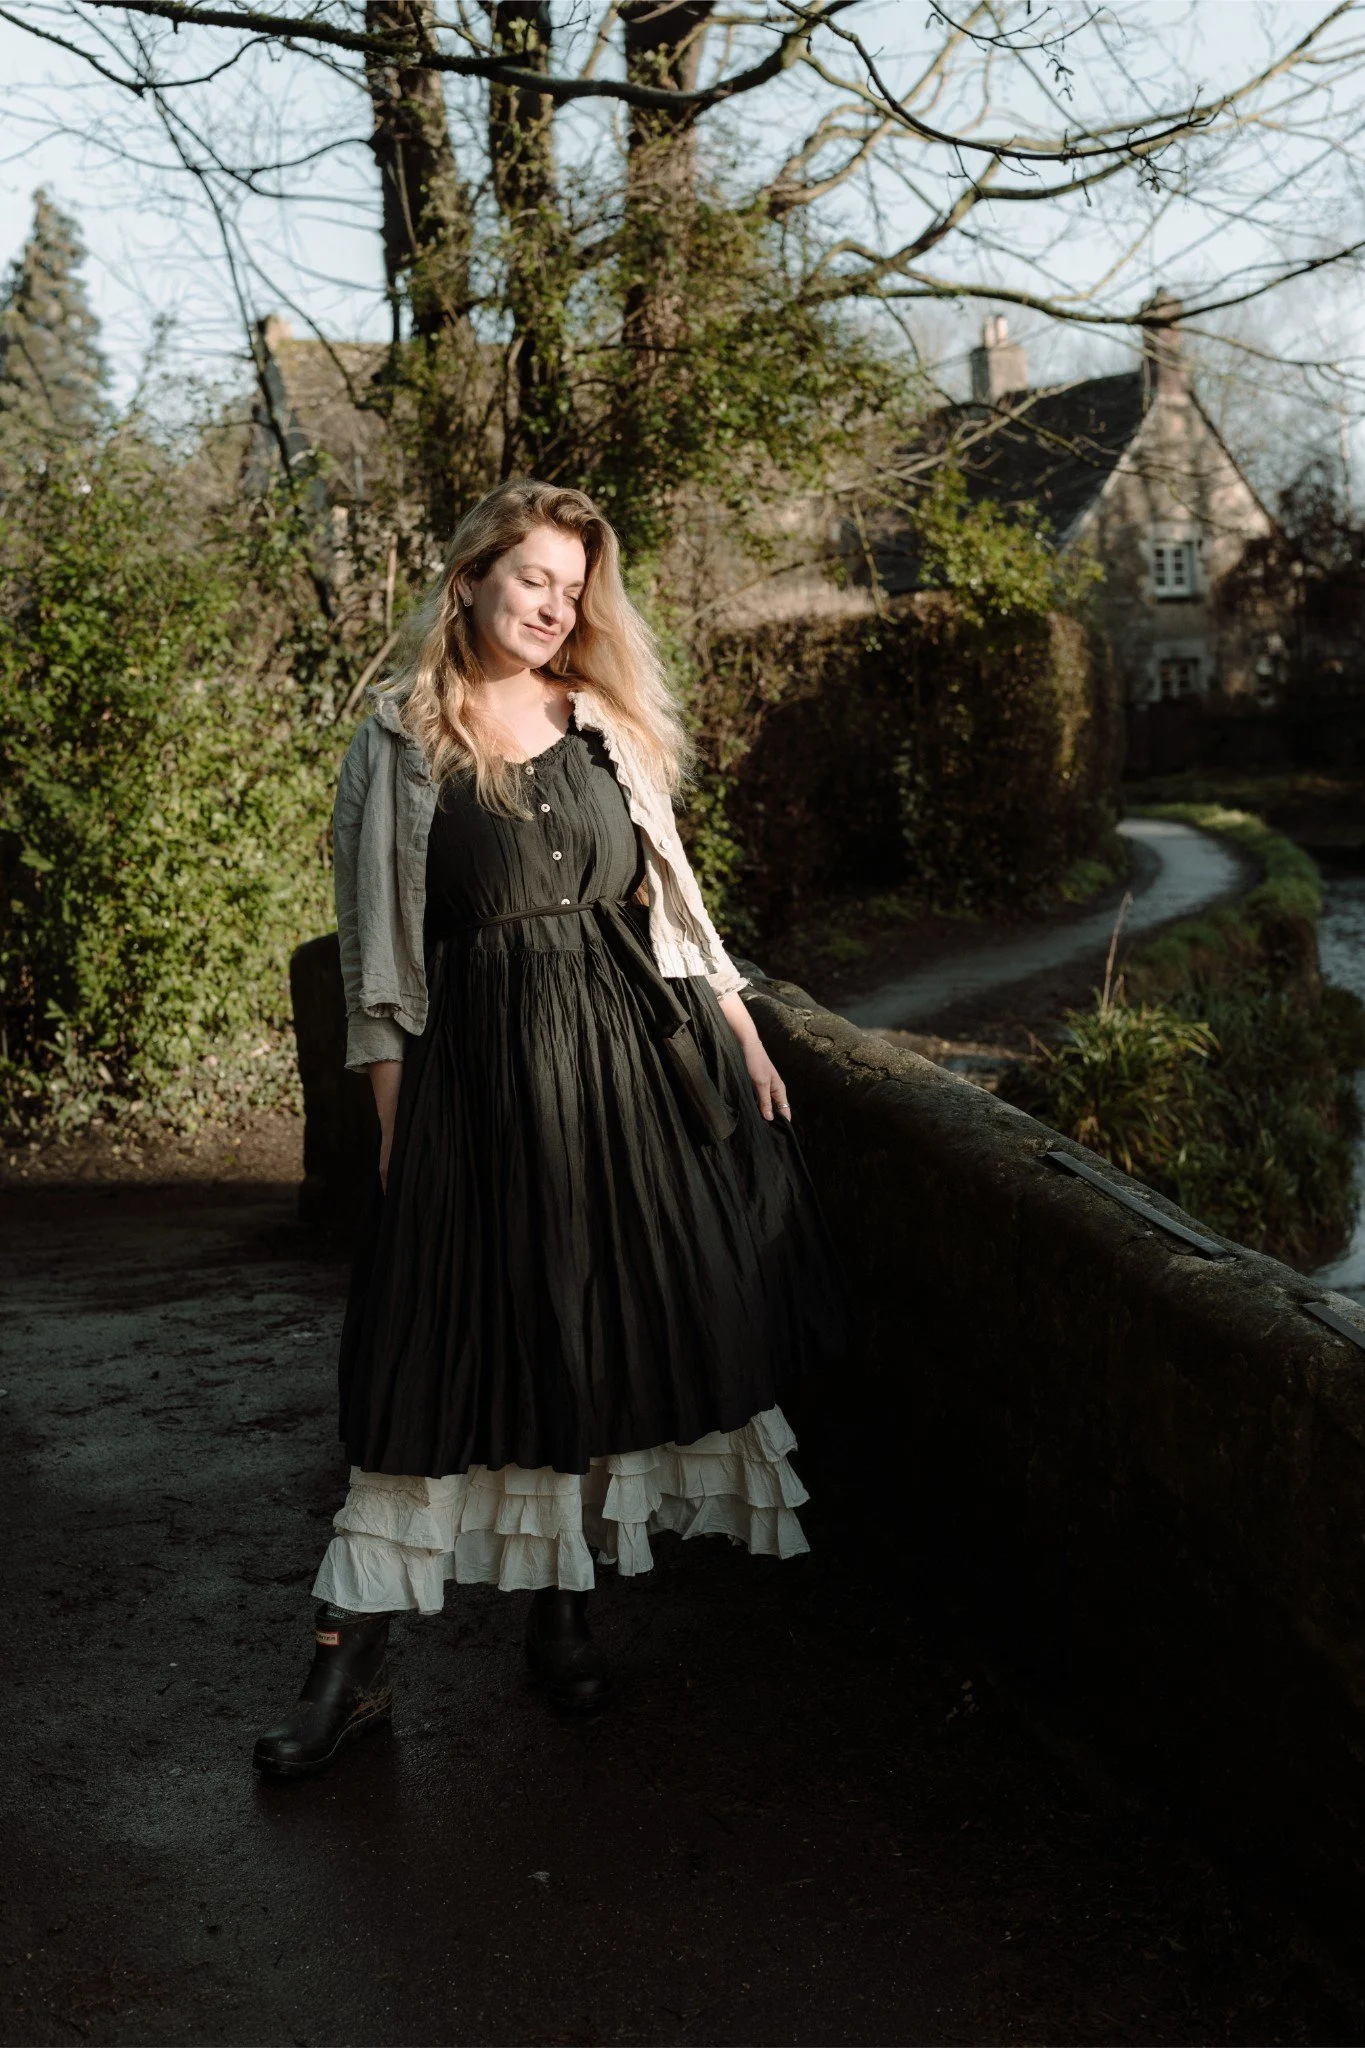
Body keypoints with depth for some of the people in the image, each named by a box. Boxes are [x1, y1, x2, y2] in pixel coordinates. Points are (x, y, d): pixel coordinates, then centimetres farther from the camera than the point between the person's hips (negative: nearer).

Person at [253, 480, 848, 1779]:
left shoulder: (606, 720, 12)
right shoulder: (401, 735, 1)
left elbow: (668, 887, 15)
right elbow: (377, 937, 0)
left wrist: (742, 1030, 9)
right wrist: (393, 1103, -5)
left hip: (643, 1045, 4)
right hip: (480, 1060, -4)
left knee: (607, 1328, 7)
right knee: (454, 1342, -4)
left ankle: (560, 1604, 22)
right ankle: (350, 1658, 3)